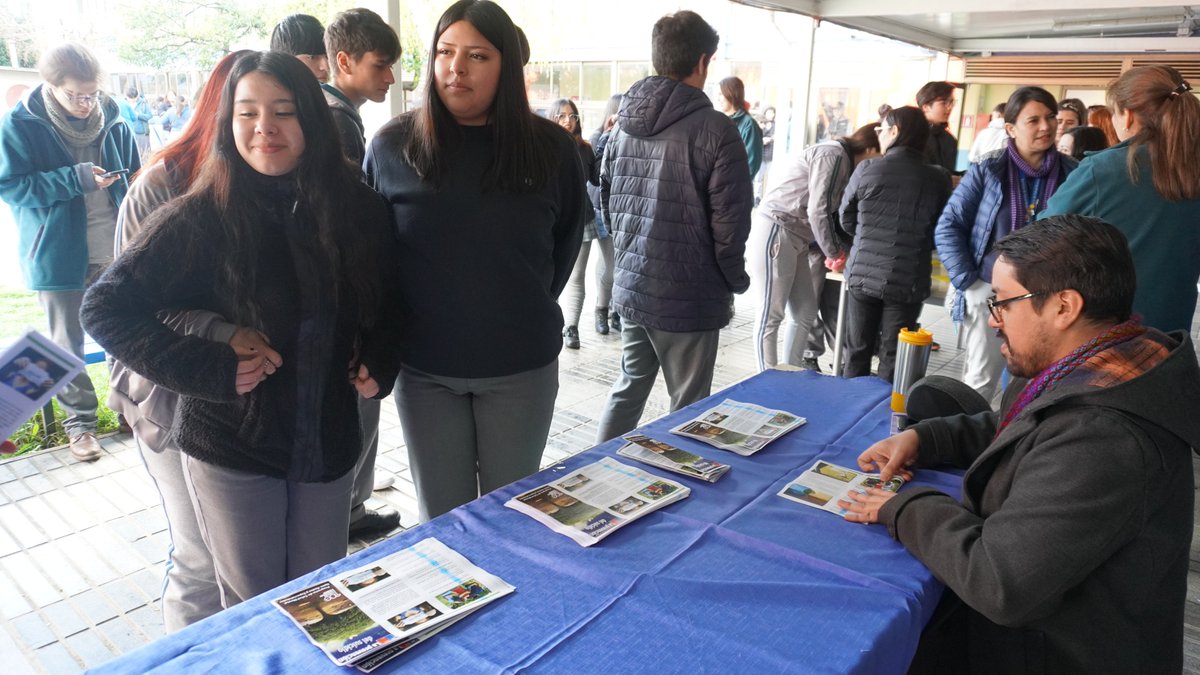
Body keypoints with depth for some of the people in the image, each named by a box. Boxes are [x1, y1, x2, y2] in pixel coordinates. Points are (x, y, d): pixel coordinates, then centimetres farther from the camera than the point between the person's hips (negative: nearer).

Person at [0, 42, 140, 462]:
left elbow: (135, 176, 9)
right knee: (67, 343, 9)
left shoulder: (111, 118, 0)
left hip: (115, 249, 2)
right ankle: (79, 421, 24)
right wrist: (74, 179, -22)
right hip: (59, 251, -2)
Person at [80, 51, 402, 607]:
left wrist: (378, 362, -6)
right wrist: (212, 368, -19)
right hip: (230, 448, -2)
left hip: (329, 444, 3)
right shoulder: (198, 219, -12)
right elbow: (105, 307, -11)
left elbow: (384, 302, 11)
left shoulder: (357, 210, -3)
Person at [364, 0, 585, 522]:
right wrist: (394, 325, 5)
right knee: (440, 519, 13)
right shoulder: (391, 146, -3)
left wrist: (530, 311, 10)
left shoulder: (551, 148, -4)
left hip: (521, 368, 0)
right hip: (425, 370, 0)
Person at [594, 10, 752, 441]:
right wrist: (735, 281, 3)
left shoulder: (624, 123, 5)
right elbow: (729, 222, -14)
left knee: (628, 388, 21)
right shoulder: (715, 129, -15)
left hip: (630, 286, 7)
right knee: (688, 409, 7)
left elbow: (607, 199, 14)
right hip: (688, 296, -7)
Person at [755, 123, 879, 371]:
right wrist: (836, 253, -7)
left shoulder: (844, 162, 17)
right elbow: (819, 211, -18)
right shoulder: (834, 154, -13)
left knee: (805, 313, 10)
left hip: (796, 238, 10)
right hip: (776, 230, -10)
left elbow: (833, 213, 17)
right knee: (771, 314, -6)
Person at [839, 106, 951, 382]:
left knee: (858, 351, 14)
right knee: (893, 357, 10)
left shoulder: (866, 169, -8)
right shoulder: (938, 178, -5)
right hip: (908, 282, 0)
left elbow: (847, 220, 4)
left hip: (863, 274, 0)